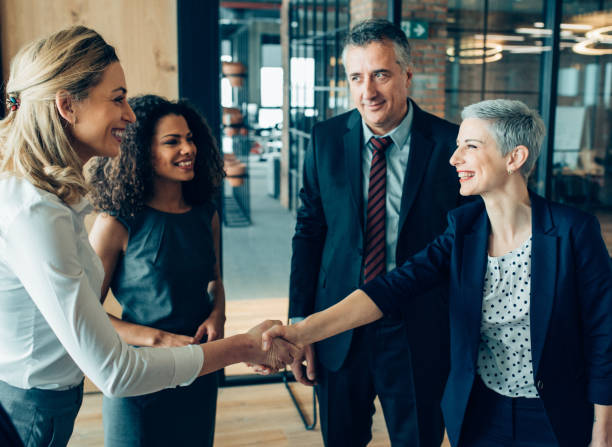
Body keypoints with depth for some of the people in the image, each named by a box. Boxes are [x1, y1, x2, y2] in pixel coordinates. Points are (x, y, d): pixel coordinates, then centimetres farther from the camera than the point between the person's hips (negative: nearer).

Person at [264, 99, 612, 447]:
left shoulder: (574, 231, -17)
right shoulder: (464, 227, -8)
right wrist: (303, 332, -32)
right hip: (477, 412, 3)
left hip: (554, 419, -3)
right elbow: (396, 287, -20)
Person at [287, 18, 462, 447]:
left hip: (419, 336, -2)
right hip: (340, 331, 2)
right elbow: (309, 232, 1)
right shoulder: (326, 138, -2)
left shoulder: (450, 144, -10)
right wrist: (300, 323, -2)